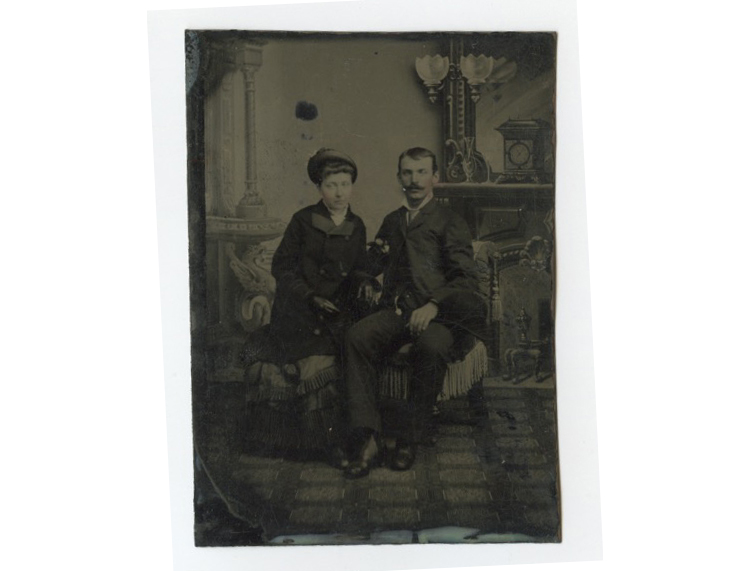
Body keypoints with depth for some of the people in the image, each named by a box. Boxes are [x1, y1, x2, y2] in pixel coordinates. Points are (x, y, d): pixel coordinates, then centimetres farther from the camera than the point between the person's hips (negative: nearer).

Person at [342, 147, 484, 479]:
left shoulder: (450, 223, 11)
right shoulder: (391, 222, 28)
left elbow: (466, 279, 0)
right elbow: (371, 268, 31)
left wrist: (433, 305, -17)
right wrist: (377, 253, 7)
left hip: (436, 314, -4)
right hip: (394, 311, 4)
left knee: (431, 347, -38)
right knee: (356, 337, -28)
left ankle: (411, 439, -22)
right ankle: (367, 440, -32)